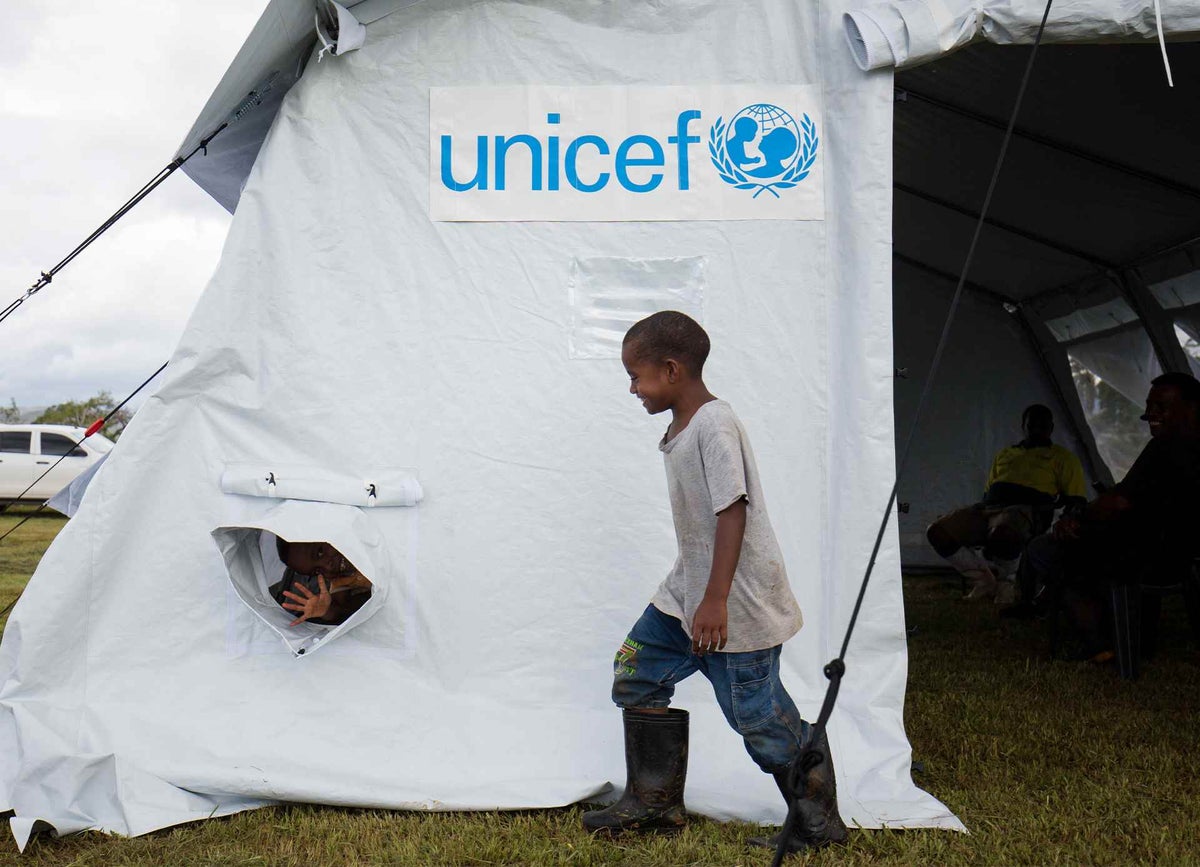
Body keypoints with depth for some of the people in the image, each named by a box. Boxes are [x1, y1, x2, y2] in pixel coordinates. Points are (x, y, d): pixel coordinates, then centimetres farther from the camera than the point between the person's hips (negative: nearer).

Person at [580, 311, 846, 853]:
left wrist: (715, 601, -26)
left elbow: (733, 511, -25)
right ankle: (653, 803, 24)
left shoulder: (714, 425, -19)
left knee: (757, 713, -2)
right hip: (689, 590, 10)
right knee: (636, 673, 12)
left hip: (738, 604, -10)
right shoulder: (680, 427, 11)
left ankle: (819, 822, 17)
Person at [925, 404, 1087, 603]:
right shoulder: (1004, 454, 33)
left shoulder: (1062, 457, 19)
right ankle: (984, 578, -6)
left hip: (1023, 510, -5)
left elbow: (1076, 500, 11)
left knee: (1002, 534, -44)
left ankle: (1007, 581, -12)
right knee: (937, 532, -21)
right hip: (988, 509, 5)